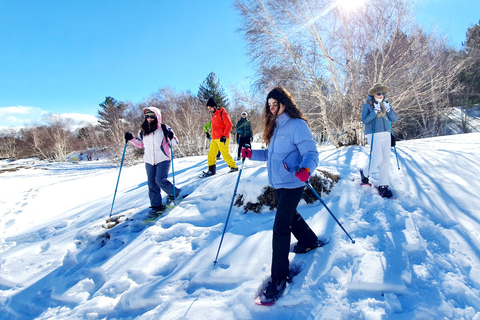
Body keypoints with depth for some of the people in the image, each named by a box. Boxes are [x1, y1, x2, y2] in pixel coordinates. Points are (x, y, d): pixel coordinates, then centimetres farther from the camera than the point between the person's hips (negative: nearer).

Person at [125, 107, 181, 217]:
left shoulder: (164, 128, -5)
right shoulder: (142, 131, 8)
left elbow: (175, 143, -2)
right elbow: (141, 144, 23)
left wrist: (171, 137, -23)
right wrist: (131, 139, 9)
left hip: (163, 159, -5)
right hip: (149, 161, 5)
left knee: (160, 180, -16)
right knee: (152, 184, 5)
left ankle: (174, 193, 11)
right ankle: (156, 206, 14)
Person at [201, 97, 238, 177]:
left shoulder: (222, 113, -9)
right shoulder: (213, 115, 17)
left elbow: (229, 125, -14)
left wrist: (224, 136, -20)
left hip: (222, 138, -8)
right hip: (214, 138, 8)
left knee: (225, 154, -4)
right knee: (211, 154, 3)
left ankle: (233, 167, 12)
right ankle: (211, 170, 8)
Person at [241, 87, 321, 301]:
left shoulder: (297, 125, -14)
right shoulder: (275, 126, 12)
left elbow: (311, 153, -19)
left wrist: (305, 169, -39)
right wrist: (251, 154, 7)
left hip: (292, 184, -9)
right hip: (278, 183, 9)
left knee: (280, 227, -9)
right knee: (289, 216, 25)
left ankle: (279, 277, 5)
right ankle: (309, 241, 53)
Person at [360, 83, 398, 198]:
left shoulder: (386, 104, 13)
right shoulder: (367, 105, 1)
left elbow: (394, 118, 6)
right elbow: (364, 120, -12)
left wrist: (388, 109, -10)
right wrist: (375, 111, -20)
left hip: (386, 135, 5)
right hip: (374, 135, -5)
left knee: (386, 160, 3)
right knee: (377, 158, -15)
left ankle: (383, 186, 10)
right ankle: (365, 172, 15)